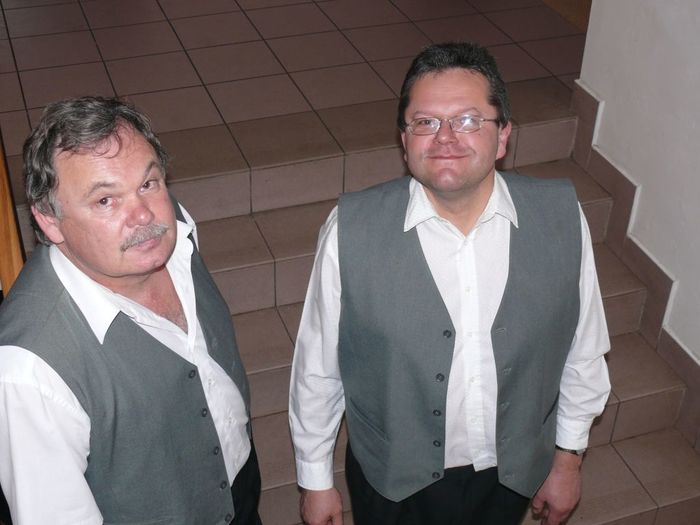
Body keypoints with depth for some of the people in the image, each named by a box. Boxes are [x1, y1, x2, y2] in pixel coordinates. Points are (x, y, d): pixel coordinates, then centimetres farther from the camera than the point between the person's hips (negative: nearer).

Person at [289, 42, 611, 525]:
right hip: (393, 481, -2)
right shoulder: (351, 231, -23)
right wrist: (315, 479, -2)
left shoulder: (562, 218, -17)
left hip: (511, 475, 2)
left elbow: (583, 348, -3)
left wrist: (568, 456, 6)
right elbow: (317, 365, -11)